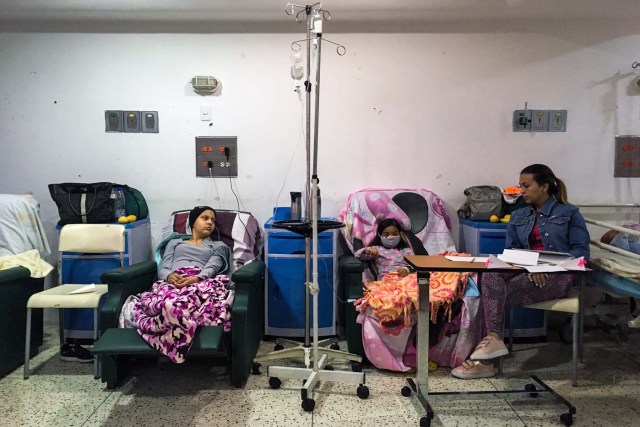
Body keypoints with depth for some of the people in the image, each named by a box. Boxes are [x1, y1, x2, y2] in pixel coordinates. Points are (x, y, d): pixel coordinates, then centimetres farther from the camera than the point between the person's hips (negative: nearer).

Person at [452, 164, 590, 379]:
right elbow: (510, 251, 11)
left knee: (500, 294, -28)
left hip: (557, 275, -4)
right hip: (525, 271, 4)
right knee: (490, 274, -30)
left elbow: (582, 250, -1)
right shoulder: (518, 217, 21)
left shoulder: (569, 213, 8)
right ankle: (493, 339, -39)